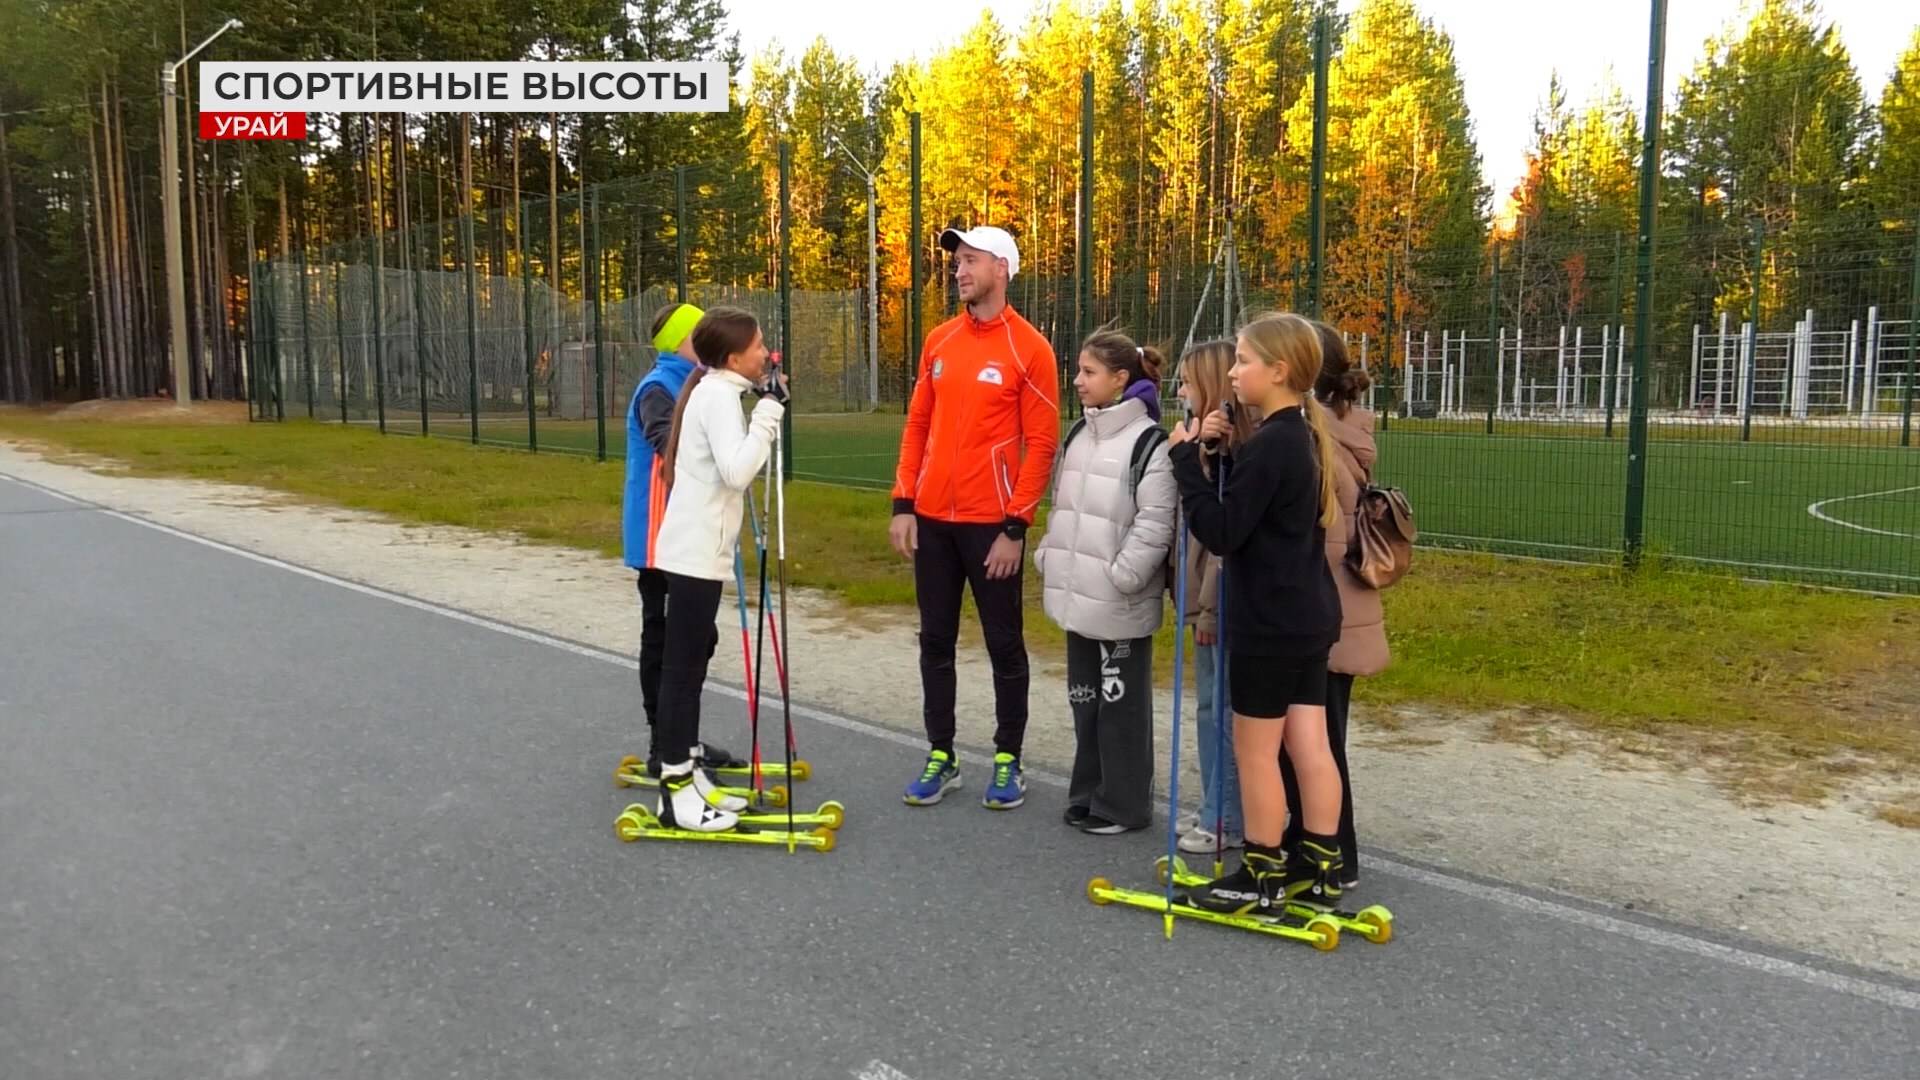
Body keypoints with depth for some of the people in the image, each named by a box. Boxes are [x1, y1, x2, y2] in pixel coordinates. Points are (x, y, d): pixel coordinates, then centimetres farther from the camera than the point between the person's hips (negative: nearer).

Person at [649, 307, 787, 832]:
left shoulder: (715, 390, 15)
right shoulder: (720, 395, -15)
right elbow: (737, 470, -28)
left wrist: (768, 407, 6)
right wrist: (770, 410, -21)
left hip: (699, 547, 10)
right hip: (696, 551, -10)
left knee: (691, 656, 13)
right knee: (683, 662, -6)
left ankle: (686, 771, 22)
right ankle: (676, 791, -1)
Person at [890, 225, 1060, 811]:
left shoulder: (1028, 348, -7)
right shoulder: (939, 340, 9)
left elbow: (1042, 442, -9)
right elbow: (918, 424, 12)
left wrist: (1016, 528, -13)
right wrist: (903, 505, 5)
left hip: (992, 523, -5)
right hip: (932, 519, 5)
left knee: (1004, 644, 6)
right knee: (936, 641, 11)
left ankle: (1008, 761, 19)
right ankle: (941, 757, 23)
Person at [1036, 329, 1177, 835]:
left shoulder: (1150, 443, -12)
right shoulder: (1078, 435, 12)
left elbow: (1155, 524, -17)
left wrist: (1122, 576, -19)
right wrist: (1050, 557, 12)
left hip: (1122, 602, -8)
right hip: (1079, 595, 8)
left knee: (1121, 702, 2)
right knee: (1084, 696, 16)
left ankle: (1124, 804, 14)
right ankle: (1089, 792, 29)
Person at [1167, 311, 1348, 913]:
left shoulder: (1269, 445, -20)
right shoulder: (1304, 438, 10)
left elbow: (1221, 531, -21)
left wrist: (1186, 458, -15)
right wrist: (1215, 453, -3)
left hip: (1269, 625, -9)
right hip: (1308, 616, 9)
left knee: (1255, 749, 3)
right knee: (1309, 745, 12)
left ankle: (1261, 877, 14)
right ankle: (1320, 870, 20)